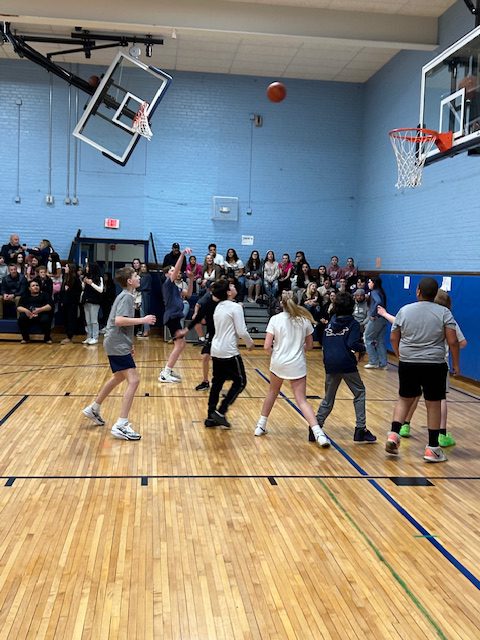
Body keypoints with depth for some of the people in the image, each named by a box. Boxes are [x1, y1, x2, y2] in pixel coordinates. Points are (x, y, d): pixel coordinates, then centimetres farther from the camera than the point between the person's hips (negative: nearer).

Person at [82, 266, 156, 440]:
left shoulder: (125, 296, 15)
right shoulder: (127, 297, -15)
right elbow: (118, 321, -28)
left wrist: (129, 344, 25)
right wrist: (142, 320, -25)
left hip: (117, 344, 11)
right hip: (118, 345, -11)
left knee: (118, 377, 27)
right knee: (133, 380, -16)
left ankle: (94, 409, 42)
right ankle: (121, 426, -18)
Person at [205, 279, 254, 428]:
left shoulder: (219, 307, 11)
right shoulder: (235, 307, -13)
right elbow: (242, 331, -15)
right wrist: (250, 343, 3)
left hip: (216, 351, 8)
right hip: (229, 352, -8)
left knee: (217, 383, 13)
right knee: (240, 382, 4)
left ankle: (211, 417, 15)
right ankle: (220, 412, -4)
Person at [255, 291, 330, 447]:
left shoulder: (275, 319, -6)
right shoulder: (304, 320, -1)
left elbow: (267, 346, -10)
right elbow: (309, 345, 8)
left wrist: (275, 354, 10)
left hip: (278, 363, 0)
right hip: (297, 365, 0)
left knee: (272, 393, 24)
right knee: (302, 400, 0)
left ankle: (261, 426, 31)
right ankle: (318, 433, -16)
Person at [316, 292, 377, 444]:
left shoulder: (331, 322, 14)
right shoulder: (353, 323, -2)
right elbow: (353, 345, -15)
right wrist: (362, 348, 3)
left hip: (330, 364, 5)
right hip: (346, 364, -5)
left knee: (328, 397, 16)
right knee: (359, 393, 9)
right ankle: (360, 430, 4)